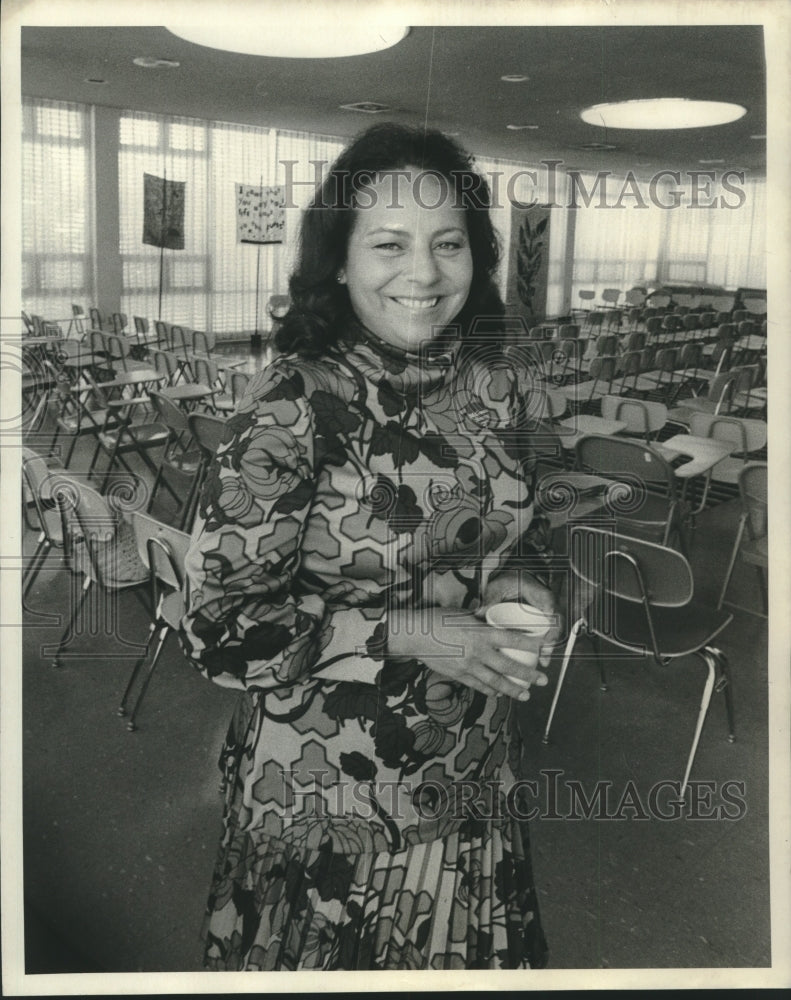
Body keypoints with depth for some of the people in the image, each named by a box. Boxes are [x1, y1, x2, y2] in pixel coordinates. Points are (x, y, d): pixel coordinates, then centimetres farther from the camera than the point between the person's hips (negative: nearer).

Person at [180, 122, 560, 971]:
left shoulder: (496, 386, -4)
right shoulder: (293, 407, -21)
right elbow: (220, 627, -20)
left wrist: (513, 581, -9)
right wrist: (410, 634, -25)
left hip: (471, 772, 5)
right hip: (324, 796, -5)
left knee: (472, 958, 26)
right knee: (326, 959, 20)